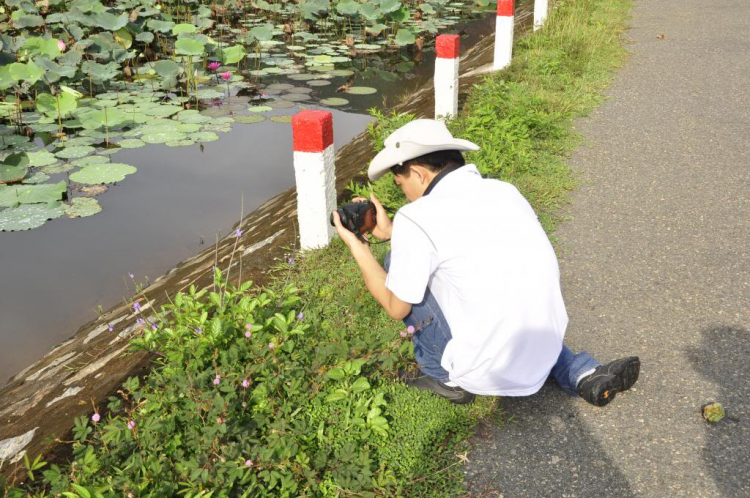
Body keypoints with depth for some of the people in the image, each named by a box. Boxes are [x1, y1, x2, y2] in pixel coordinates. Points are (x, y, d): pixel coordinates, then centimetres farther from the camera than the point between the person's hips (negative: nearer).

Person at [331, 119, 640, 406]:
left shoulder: (416, 218, -14)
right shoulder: (504, 191, 5)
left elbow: (397, 308, -3)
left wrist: (357, 247, 7)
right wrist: (392, 233, 22)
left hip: (485, 373, -6)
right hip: (544, 360, 6)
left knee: (397, 263, 2)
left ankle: (444, 376, 12)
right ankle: (584, 374, 16)